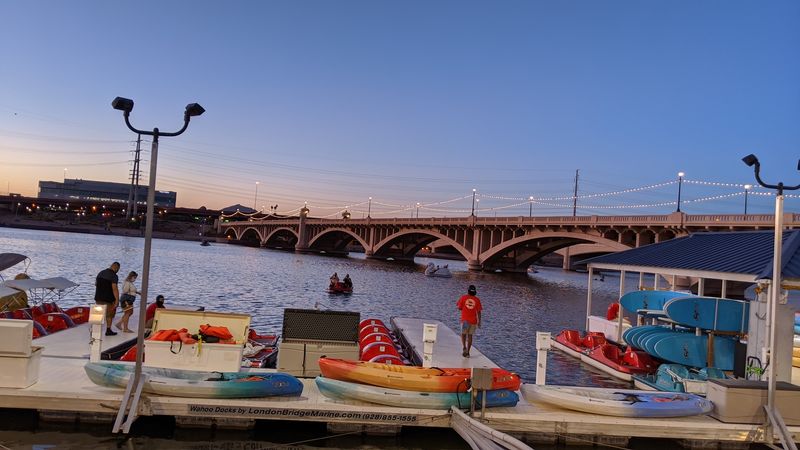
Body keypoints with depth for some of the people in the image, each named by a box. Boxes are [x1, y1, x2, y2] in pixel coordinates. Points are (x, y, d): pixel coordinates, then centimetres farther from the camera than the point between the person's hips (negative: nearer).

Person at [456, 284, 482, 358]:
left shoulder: (463, 298, -6)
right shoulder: (477, 300, -2)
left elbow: (459, 307, -2)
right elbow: (479, 312, -3)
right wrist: (479, 322, 2)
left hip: (465, 320, -1)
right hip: (473, 321, 2)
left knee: (463, 334, 13)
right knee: (470, 335, 11)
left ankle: (464, 347, -9)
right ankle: (467, 352, 12)